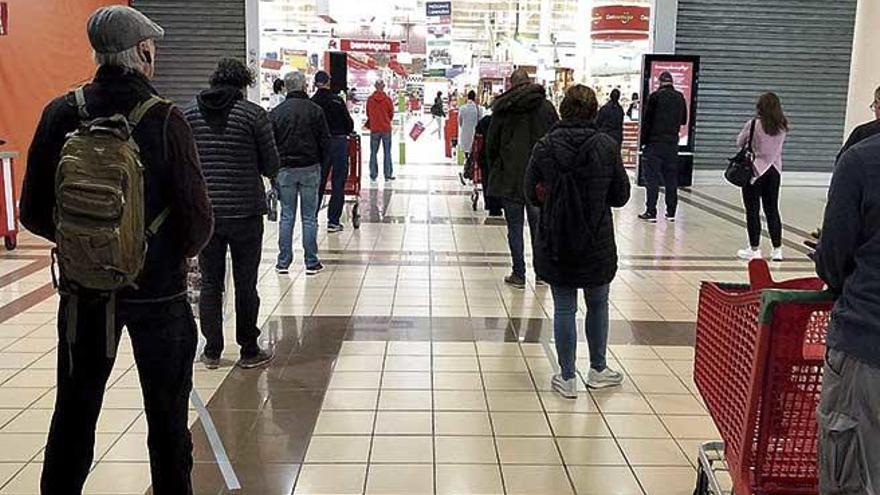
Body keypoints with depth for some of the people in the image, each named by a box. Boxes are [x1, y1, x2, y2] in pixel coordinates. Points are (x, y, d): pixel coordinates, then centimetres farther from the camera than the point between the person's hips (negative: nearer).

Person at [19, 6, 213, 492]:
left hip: (83, 290, 3)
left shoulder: (61, 114, -6)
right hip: (158, 289, -3)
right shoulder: (164, 119, -15)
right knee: (166, 416, 13)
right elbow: (197, 219, -17)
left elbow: (33, 213, -2)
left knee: (74, 412, 19)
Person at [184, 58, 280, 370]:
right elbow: (271, 166, -3)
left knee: (210, 283, 12)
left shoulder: (189, 114, 3)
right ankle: (249, 352, 16)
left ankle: (212, 352, 18)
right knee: (246, 285, 7)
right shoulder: (254, 114, -7)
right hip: (245, 212, -3)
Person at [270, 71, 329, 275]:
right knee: (309, 217, 3)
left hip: (285, 169, 1)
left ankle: (283, 262, 10)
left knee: (287, 216, 8)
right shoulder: (315, 110, -3)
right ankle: (311, 263, 7)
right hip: (310, 168, -1)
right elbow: (325, 141, -2)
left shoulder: (276, 112, 0)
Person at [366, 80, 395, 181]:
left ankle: (373, 175, 8)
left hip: (374, 129, 1)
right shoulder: (387, 99, -7)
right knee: (387, 152, 6)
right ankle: (388, 174, 6)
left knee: (373, 152, 9)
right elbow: (391, 113, 1)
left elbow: (368, 114, 5)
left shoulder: (370, 99, -4)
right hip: (386, 128, -1)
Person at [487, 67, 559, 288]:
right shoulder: (546, 106, 1)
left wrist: (495, 169, 17)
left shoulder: (502, 109, -3)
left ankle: (519, 274, 6)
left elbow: (491, 144, 3)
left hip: (510, 178, -1)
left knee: (515, 226, 4)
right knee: (538, 225, 12)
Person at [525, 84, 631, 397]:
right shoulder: (607, 146, -9)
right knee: (598, 304, 19)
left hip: (555, 243, 0)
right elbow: (621, 196, -2)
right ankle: (598, 370, 32)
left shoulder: (545, 146, -8)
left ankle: (567, 378, 15)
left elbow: (532, 194, -2)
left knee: (564, 308, 9)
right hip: (597, 242, 0)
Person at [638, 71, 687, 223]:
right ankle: (671, 212, 13)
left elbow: (646, 120, -8)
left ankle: (651, 212, -5)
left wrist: (643, 141, -2)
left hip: (655, 143, -4)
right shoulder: (680, 97, 6)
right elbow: (684, 120, 16)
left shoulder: (655, 96, -8)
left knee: (652, 178, -2)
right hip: (672, 143, 4)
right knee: (671, 178, 10)